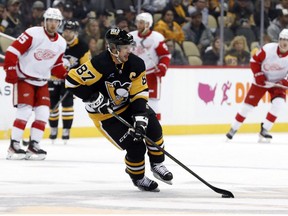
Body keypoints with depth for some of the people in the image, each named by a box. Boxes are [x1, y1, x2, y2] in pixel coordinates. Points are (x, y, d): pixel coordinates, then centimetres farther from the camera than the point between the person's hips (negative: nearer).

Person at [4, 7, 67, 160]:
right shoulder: (33, 34, -17)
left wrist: (66, 76, 0)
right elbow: (13, 50, -19)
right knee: (25, 110, -16)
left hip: (42, 81, 7)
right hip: (24, 77, -7)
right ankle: (14, 146, -12)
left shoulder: (61, 43, 4)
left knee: (43, 112, -2)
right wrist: (10, 70, -24)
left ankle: (33, 145, 6)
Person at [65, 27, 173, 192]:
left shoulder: (136, 64, -12)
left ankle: (157, 165, 14)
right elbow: (72, 81, -26)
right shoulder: (100, 64, -29)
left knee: (152, 128, -11)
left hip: (127, 106, 6)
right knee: (135, 146, -13)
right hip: (104, 114, -6)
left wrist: (140, 118, -23)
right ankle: (138, 178, 15)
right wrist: (94, 99, -27)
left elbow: (139, 94, -11)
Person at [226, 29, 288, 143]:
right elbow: (254, 61, -9)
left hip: (278, 82, 1)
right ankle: (233, 129, 13)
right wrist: (258, 75, -17)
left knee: (279, 103, -23)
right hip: (262, 80, -1)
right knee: (248, 104, -2)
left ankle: (264, 130, -10)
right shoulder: (268, 49, -23)